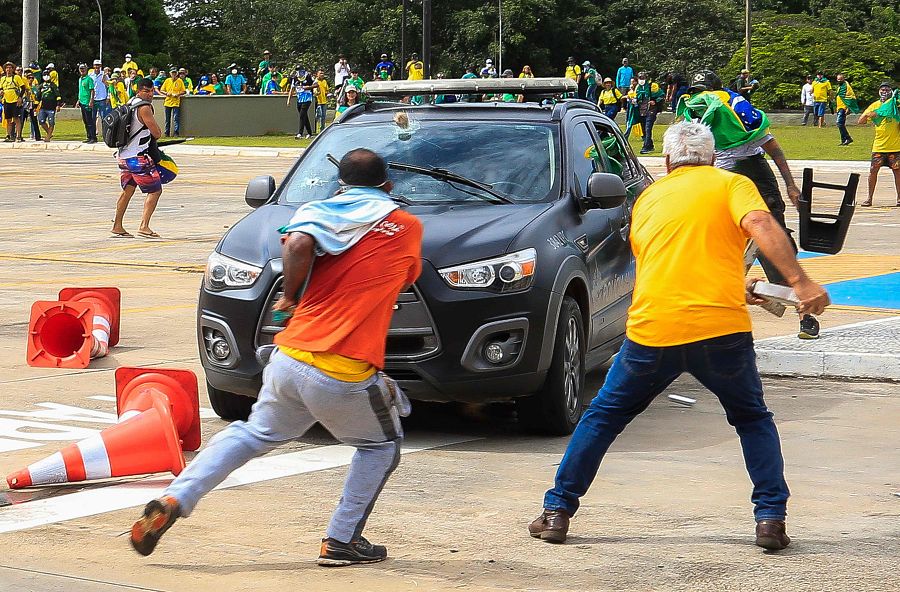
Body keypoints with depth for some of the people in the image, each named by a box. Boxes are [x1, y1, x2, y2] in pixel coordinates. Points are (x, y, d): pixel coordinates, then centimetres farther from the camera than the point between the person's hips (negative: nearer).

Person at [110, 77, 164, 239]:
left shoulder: (131, 103, 13)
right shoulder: (144, 108, -16)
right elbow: (157, 133, -12)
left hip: (123, 156, 9)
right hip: (138, 157, -9)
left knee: (127, 190, 21)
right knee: (155, 190, -4)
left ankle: (117, 226, 25)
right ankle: (144, 226, -13)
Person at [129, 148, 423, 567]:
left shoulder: (321, 212, 8)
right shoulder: (407, 227, 9)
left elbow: (298, 244, -14)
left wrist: (291, 297, 2)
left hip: (288, 359, 3)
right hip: (345, 376, -3)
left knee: (254, 434, 22)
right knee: (382, 446, 23)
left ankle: (173, 500, 8)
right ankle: (342, 541, 17)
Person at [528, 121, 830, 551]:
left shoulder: (648, 198, 22)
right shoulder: (732, 185, 10)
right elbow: (761, 226, -11)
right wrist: (800, 281, -18)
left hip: (651, 331, 2)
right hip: (721, 329, -2)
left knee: (604, 416, 18)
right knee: (753, 420, 19)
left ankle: (557, 512, 16)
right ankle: (771, 518, 6)